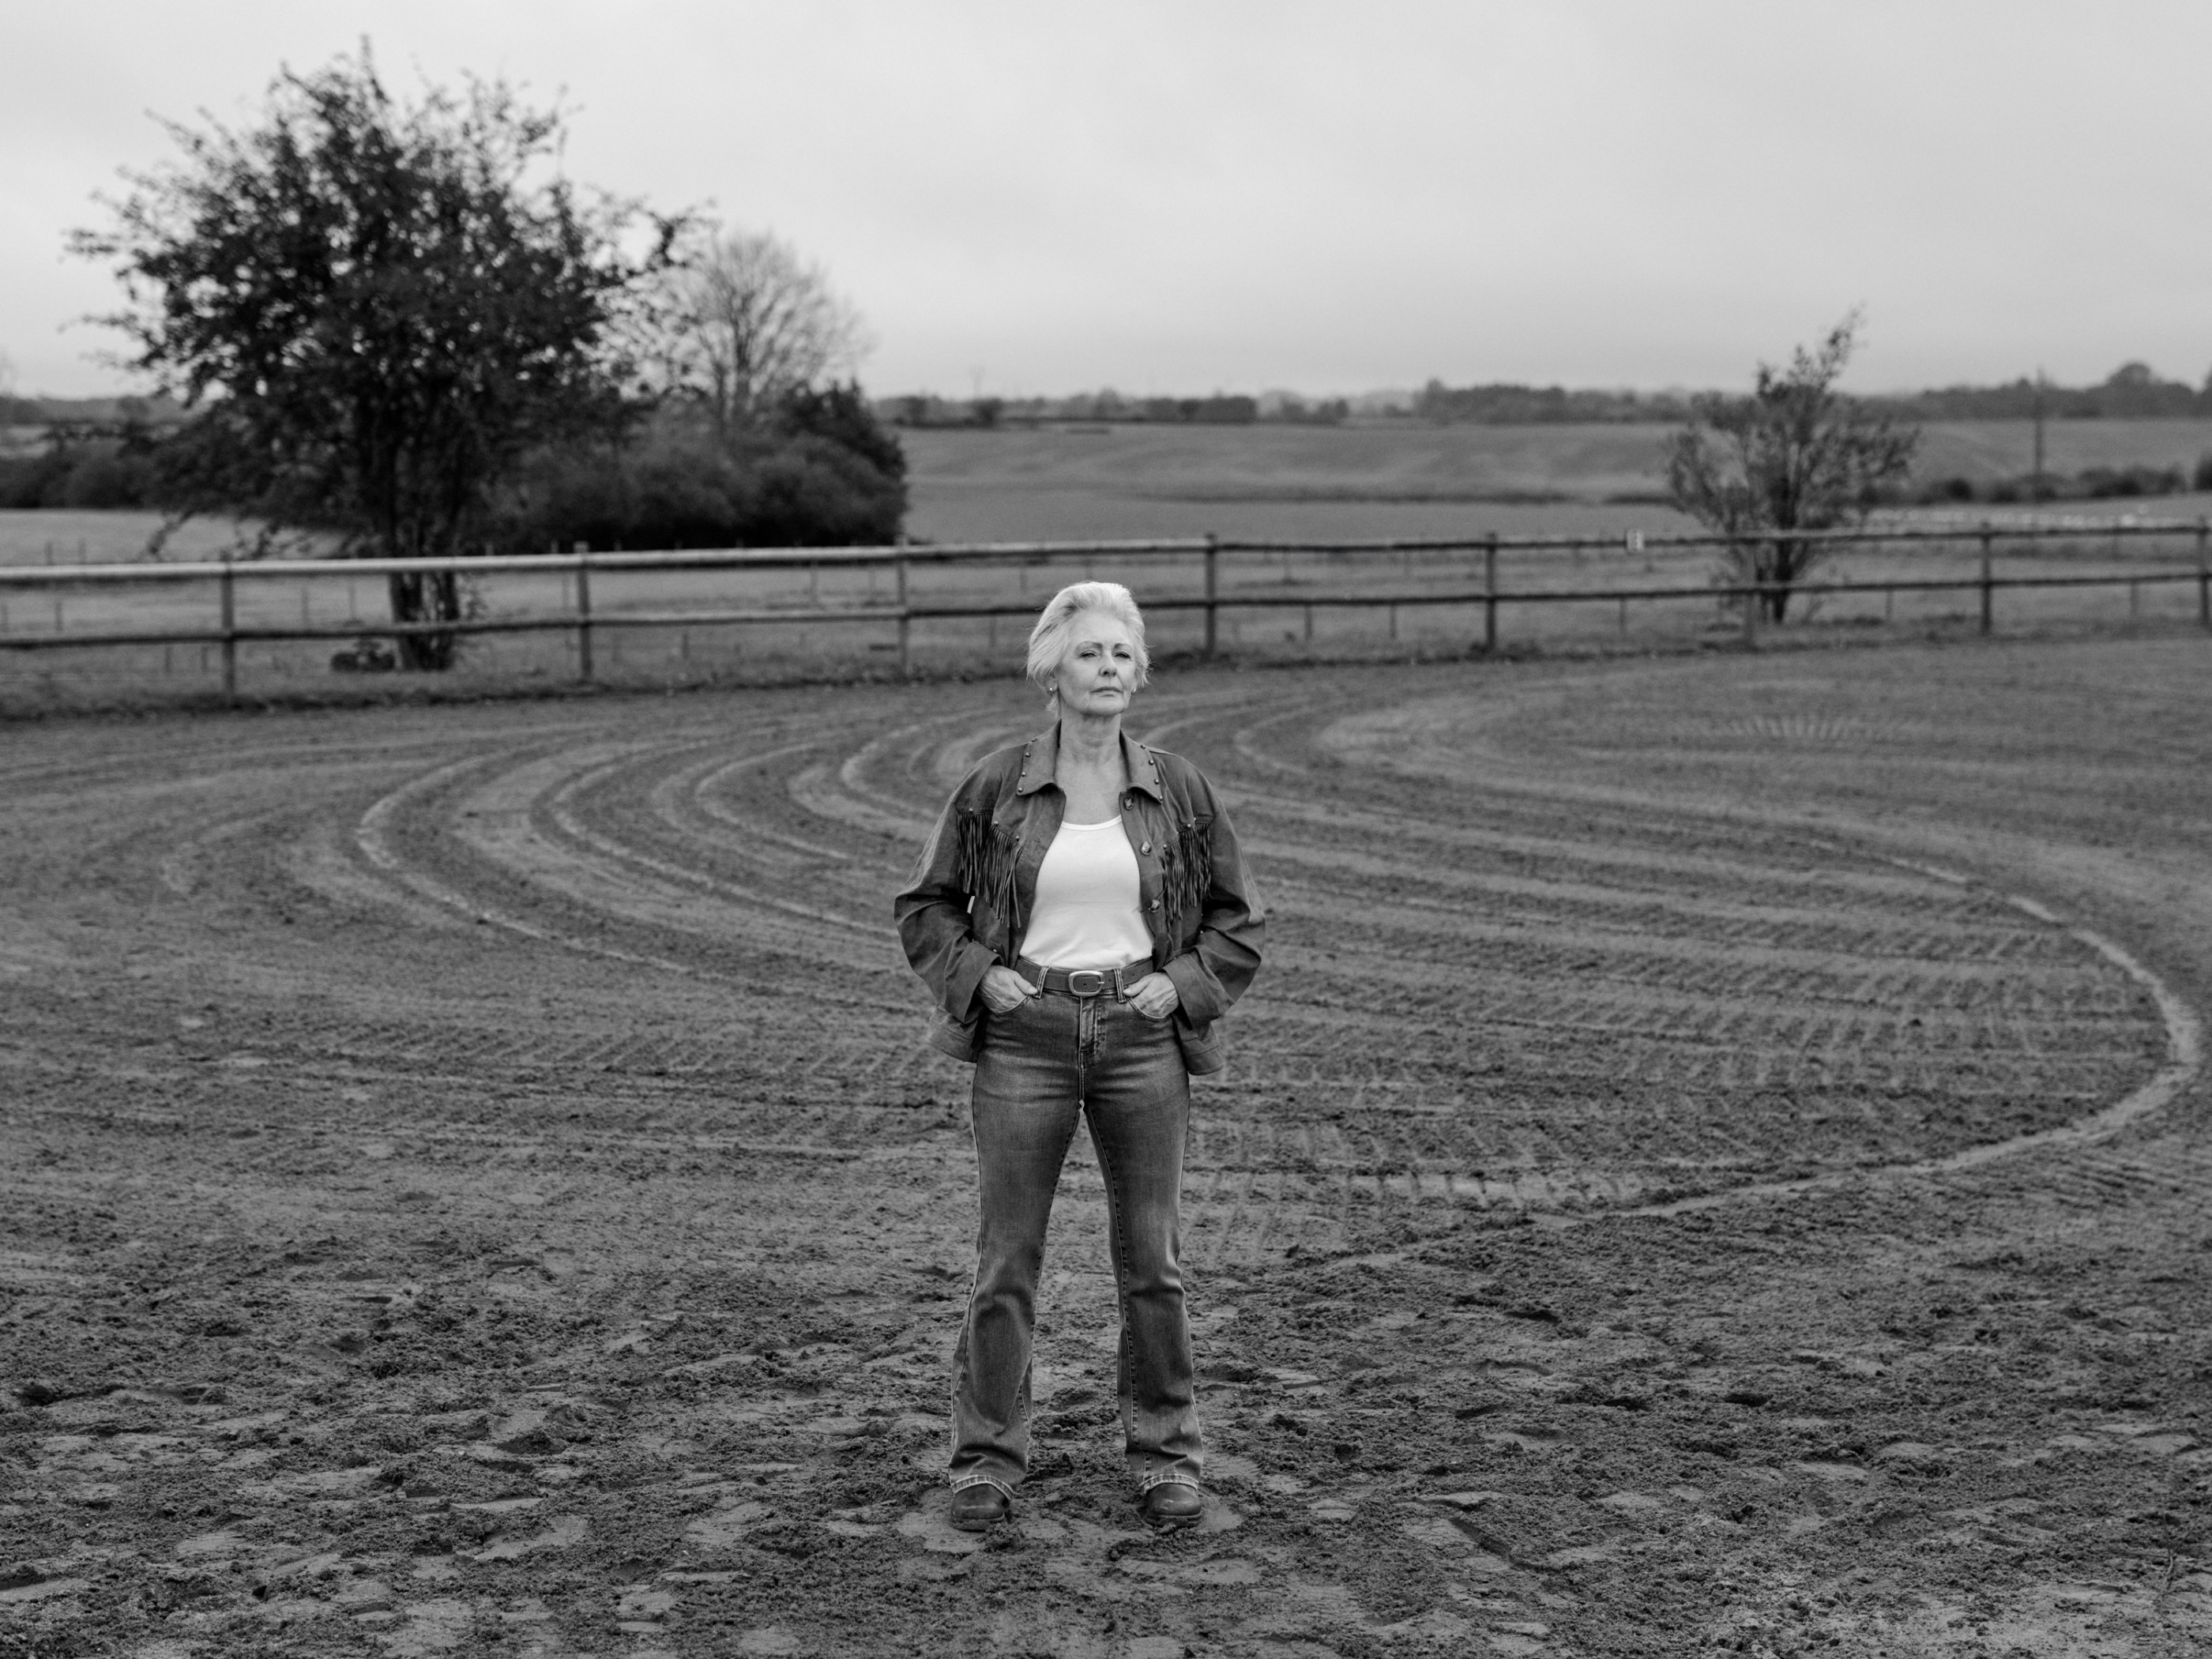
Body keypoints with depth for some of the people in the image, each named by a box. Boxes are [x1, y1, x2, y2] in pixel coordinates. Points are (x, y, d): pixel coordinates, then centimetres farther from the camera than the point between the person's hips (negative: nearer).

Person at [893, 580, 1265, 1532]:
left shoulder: (1177, 790, 2)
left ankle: (1165, 1456, 18)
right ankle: (987, 1460, 13)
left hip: (1142, 1035, 1)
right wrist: (979, 975, -6)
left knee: (1152, 1259, 6)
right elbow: (925, 907, 8)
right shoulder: (998, 788, -1)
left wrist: (1183, 983, -3)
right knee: (1005, 1259, 3)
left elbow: (1234, 916, 12)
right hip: (1024, 1036, -1)